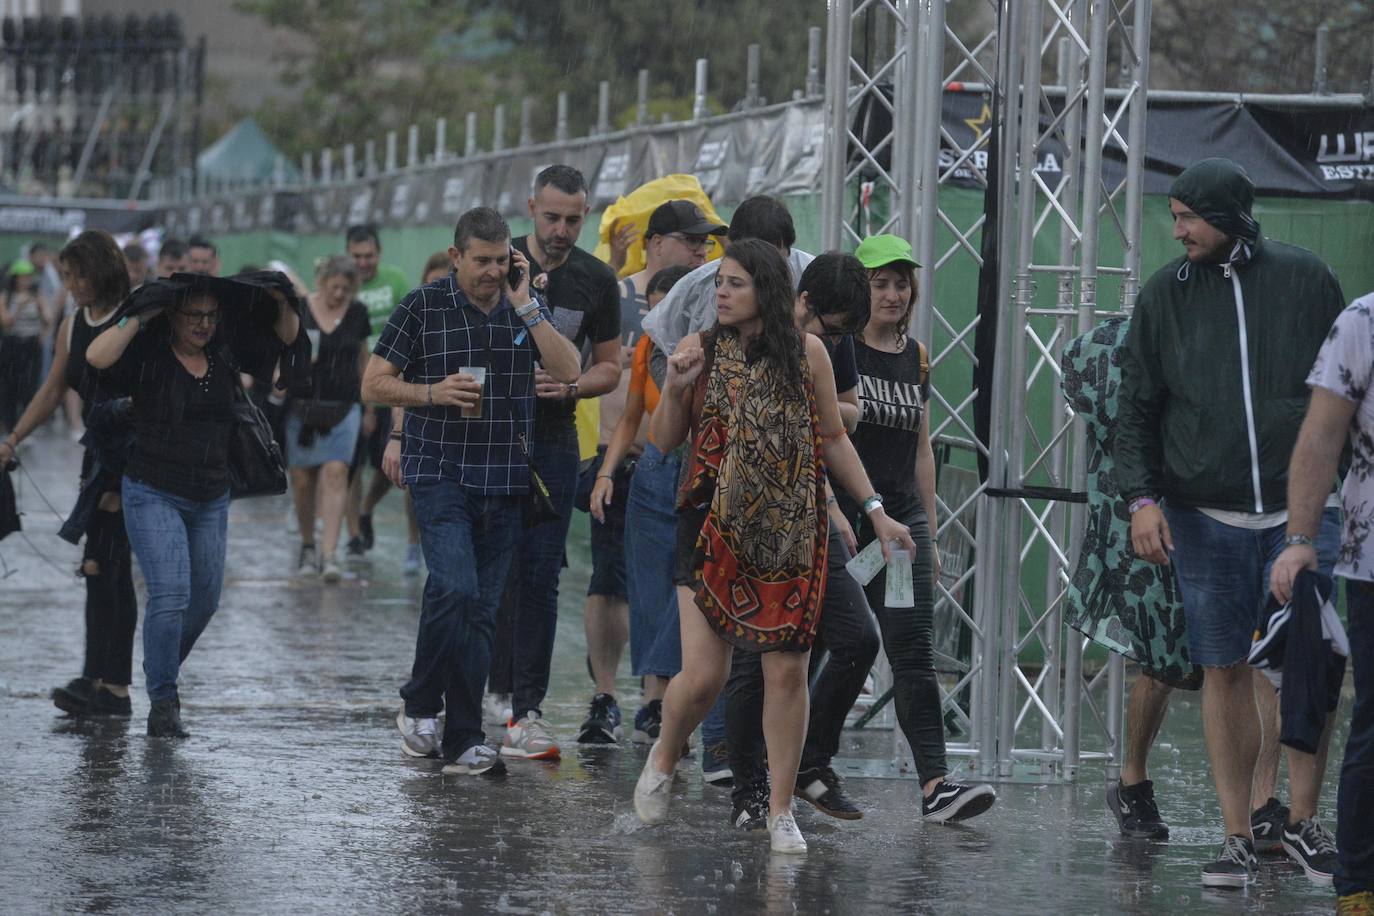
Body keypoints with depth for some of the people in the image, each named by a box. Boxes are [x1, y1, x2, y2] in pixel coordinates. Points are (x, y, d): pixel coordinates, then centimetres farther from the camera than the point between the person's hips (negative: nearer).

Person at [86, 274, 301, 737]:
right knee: (171, 594, -17)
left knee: (205, 598, 12)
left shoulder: (225, 355, 4)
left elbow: (286, 336, 14)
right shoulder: (147, 357, -11)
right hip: (154, 495, -6)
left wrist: (281, 299, -5)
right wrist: (140, 317, -25)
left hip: (211, 500, 6)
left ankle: (163, 670, 38)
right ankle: (162, 704, -10)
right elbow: (97, 357, -29)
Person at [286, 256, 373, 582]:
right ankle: (308, 547, 26)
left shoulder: (357, 313, 5)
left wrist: (370, 408, 18)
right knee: (303, 480, 5)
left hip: (343, 408, 1)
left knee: (335, 474, -13)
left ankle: (329, 555, -18)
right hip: (302, 406, -1)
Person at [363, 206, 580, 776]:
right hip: (441, 473, -4)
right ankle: (420, 705, -4)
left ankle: (462, 741, 11)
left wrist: (523, 305, -8)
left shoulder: (527, 309, 9)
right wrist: (432, 393, -16)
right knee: (454, 588, -21)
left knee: (480, 612, 5)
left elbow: (568, 371, -5)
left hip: (505, 482, 4)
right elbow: (374, 385, 1)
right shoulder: (424, 306, 0)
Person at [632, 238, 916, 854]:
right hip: (714, 528, 0)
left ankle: (781, 811, 13)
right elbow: (663, 441, 6)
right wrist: (675, 387, -13)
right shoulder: (700, 350, 1)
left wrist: (877, 512, 5)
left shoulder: (806, 353, 0)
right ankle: (663, 759, 24)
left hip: (790, 536, 0)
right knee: (702, 676, -7)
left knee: (787, 673, 0)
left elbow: (832, 439, 8)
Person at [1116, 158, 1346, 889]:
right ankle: (1237, 836, 9)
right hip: (1206, 516, 1)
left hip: (1302, 510, -1)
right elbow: (1136, 409, 6)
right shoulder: (1165, 294, 4)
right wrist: (1141, 498, -7)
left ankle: (1303, 819, 14)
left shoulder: (1305, 280, 1)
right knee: (1224, 670, 3)